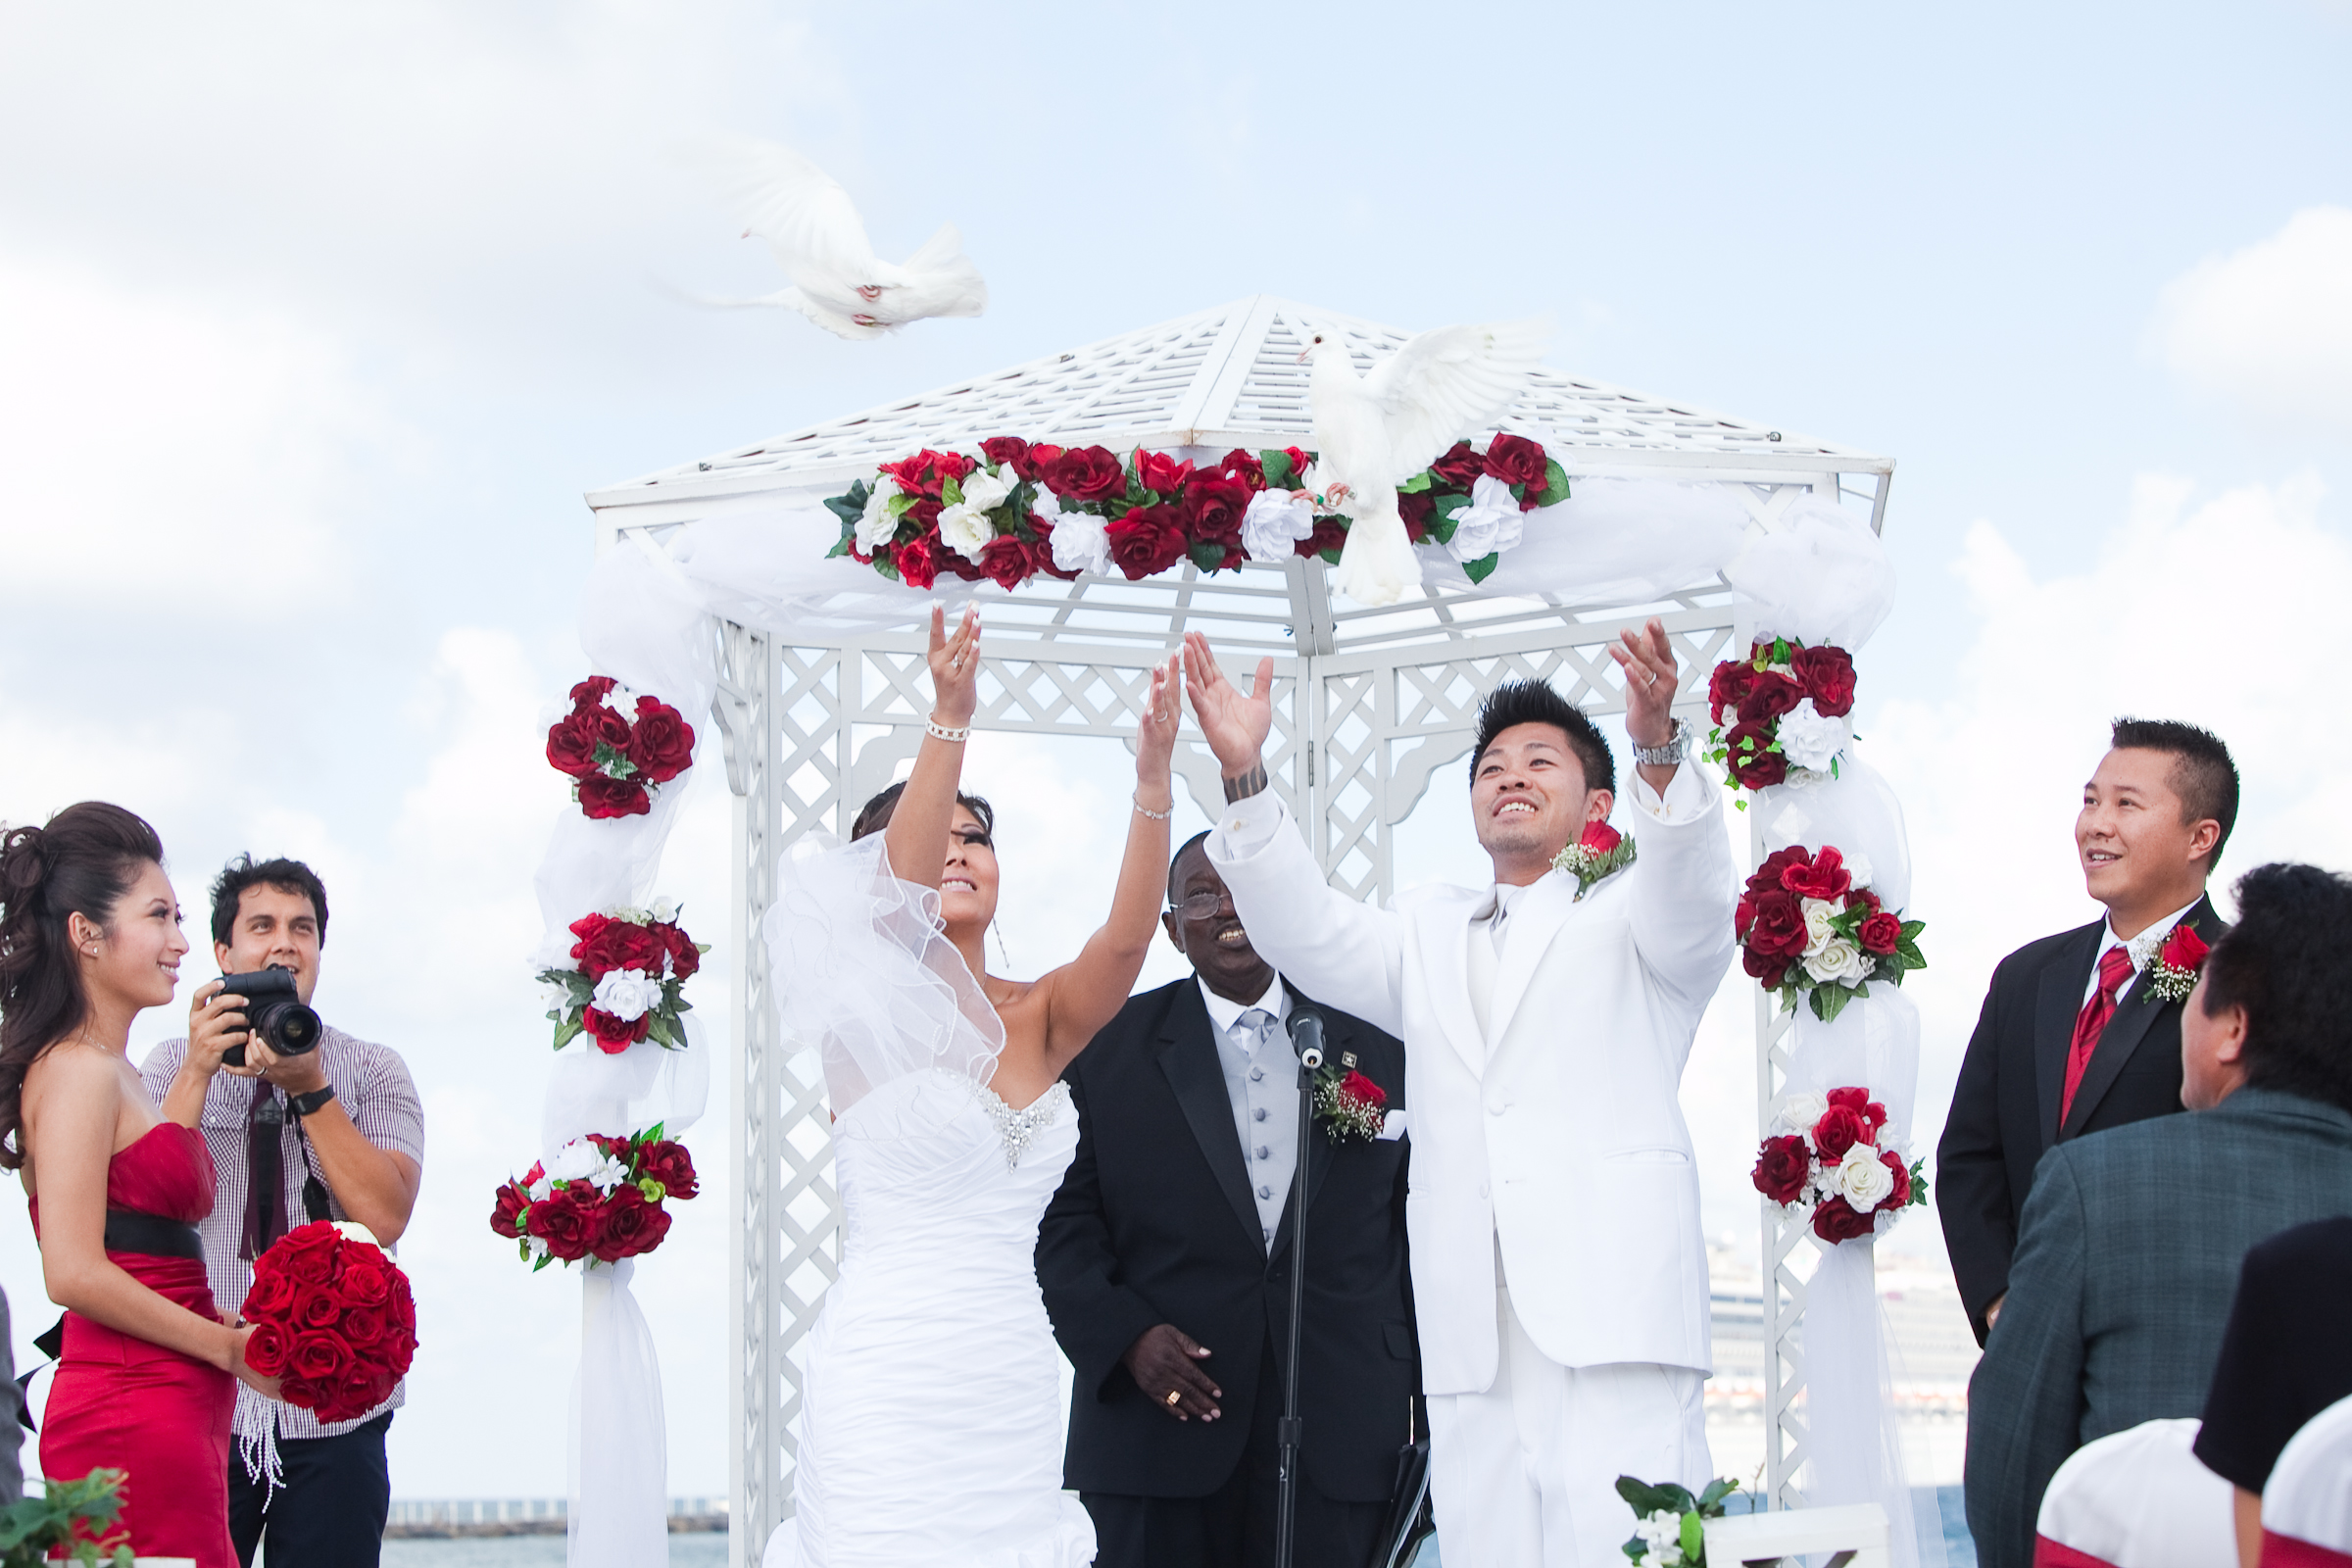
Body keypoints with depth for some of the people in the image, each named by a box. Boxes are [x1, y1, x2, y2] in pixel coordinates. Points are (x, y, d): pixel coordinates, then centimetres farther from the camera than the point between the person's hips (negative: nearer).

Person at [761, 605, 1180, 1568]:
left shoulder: (1039, 1019, 8)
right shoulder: (866, 1018, -3)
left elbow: (1126, 936, -9)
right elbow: (893, 890, -21)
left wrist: (1154, 779, -25)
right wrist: (949, 722, -35)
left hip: (1012, 1377, 5)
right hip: (892, 1376, -5)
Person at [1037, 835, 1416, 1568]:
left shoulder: (1377, 1048, 11)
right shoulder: (1108, 1048, 7)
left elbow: (1416, 1229, 11)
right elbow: (1062, 1219, 2)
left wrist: (1429, 1411, 6)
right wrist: (1125, 1334, -13)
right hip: (1159, 1434, -1)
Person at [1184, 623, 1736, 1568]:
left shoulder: (1631, 919, 15)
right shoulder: (1427, 939, 27)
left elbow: (1689, 885, -6)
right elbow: (1309, 934, 11)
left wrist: (1657, 746, -28)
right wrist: (1245, 775, -4)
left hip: (1615, 1322, -4)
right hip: (1470, 1345, 4)